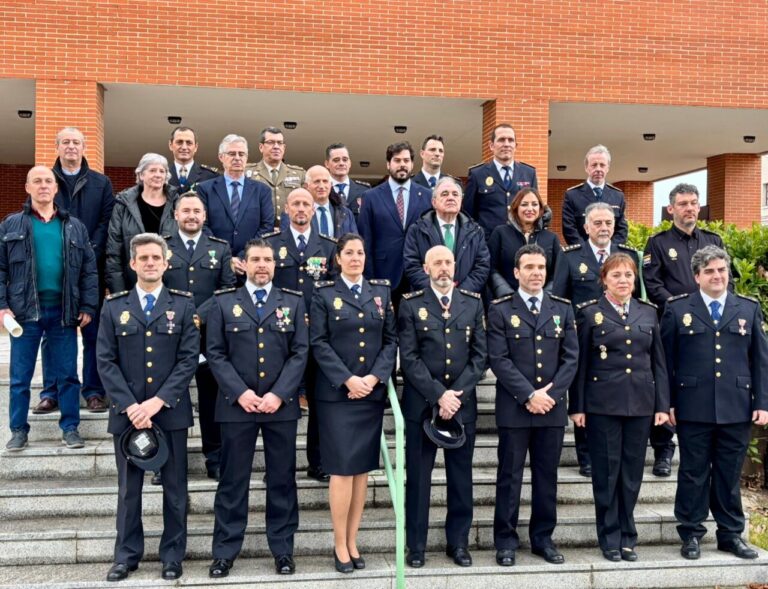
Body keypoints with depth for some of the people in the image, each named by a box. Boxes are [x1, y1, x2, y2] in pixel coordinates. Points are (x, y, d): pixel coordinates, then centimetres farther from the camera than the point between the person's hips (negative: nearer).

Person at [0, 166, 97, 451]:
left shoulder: (74, 227, 8)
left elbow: (89, 270, 8)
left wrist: (88, 307, 1)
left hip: (63, 311, 1)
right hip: (24, 310, 0)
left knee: (67, 374, 6)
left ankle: (70, 427, 16)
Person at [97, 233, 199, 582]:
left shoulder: (183, 305, 4)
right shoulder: (114, 306, 6)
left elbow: (189, 358, -4)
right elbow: (105, 361, 0)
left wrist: (158, 402, -13)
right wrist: (130, 406, -12)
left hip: (171, 411, -1)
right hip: (126, 412, 1)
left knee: (174, 487, 6)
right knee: (128, 488, 10)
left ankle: (172, 555, 19)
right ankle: (127, 555, 23)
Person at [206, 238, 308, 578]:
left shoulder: (293, 303, 8)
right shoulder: (223, 303, 6)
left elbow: (300, 353, 1)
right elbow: (215, 354, 0)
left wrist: (279, 394, -11)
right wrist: (240, 392, -12)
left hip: (281, 405, 1)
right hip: (236, 404, -1)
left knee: (282, 480, 7)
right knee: (233, 481, 5)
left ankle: (282, 549, 18)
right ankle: (225, 551, 16)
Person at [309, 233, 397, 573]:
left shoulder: (381, 293, 11)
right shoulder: (323, 294, 1)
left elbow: (391, 340, 6)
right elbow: (319, 343, -6)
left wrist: (375, 377, -9)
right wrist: (348, 379, -16)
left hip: (373, 393, 4)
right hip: (336, 393, -3)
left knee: (362, 469, 7)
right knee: (342, 469, -5)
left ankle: (352, 542, 17)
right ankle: (339, 545, 7)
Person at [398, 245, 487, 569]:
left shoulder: (473, 303, 8)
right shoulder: (411, 304, 0)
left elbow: (479, 354, 3)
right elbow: (409, 357, -6)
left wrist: (457, 394, -8)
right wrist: (438, 394, -14)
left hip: (463, 403, 2)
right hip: (421, 403, -2)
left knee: (461, 477, 8)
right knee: (418, 477, 5)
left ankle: (458, 542, 21)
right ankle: (416, 545, 15)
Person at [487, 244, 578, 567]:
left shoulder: (562, 309, 9)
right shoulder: (500, 309, -1)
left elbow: (571, 358, 5)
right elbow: (498, 359, -8)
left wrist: (550, 393, -8)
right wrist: (529, 395, -14)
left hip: (552, 407, 3)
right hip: (514, 407, -3)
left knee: (547, 476, 10)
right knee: (510, 476, 4)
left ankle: (543, 538, 21)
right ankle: (506, 541, 14)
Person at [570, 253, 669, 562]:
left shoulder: (648, 312, 10)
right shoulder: (590, 313, 1)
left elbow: (658, 361, 10)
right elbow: (580, 363, -1)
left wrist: (662, 405, 4)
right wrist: (577, 407, -4)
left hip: (641, 404, 3)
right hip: (603, 405, -3)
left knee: (632, 473, 8)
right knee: (606, 473, 4)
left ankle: (627, 536, 21)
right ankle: (610, 538, 15)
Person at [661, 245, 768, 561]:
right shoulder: (677, 309, 2)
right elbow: (666, 360, 1)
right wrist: (667, 402, -3)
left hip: (737, 409, 2)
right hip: (693, 408, -2)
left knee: (729, 475, 11)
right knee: (693, 474, 7)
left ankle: (731, 534, 23)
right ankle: (691, 534, 18)